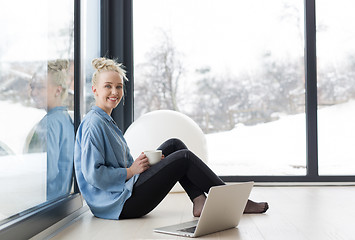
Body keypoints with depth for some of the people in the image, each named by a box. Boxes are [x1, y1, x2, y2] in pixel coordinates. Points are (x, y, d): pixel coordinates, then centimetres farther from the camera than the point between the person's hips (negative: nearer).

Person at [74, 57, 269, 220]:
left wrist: (144, 162, 2)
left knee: (173, 145, 10)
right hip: (119, 205, -10)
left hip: (124, 189, 10)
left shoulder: (105, 120, 15)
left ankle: (199, 202, 2)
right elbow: (93, 174, -24)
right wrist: (131, 171, -15)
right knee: (184, 158, -10)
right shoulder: (94, 124, -17)